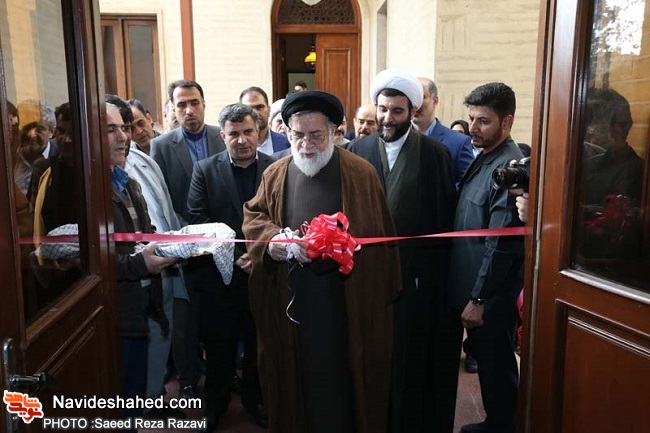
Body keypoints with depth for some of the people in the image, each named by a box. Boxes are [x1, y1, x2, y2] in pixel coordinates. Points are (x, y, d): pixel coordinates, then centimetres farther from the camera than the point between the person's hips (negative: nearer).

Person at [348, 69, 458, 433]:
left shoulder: (437, 154, -3)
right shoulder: (358, 151, 3)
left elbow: (447, 216, -4)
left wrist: (442, 272, -7)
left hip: (417, 271, -2)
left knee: (414, 353, 10)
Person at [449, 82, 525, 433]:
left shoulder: (510, 166, -19)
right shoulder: (483, 158, 8)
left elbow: (501, 243, -21)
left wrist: (479, 299, -17)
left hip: (490, 297, -8)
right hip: (469, 288, 8)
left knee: (495, 368, 8)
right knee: (486, 363, 21)